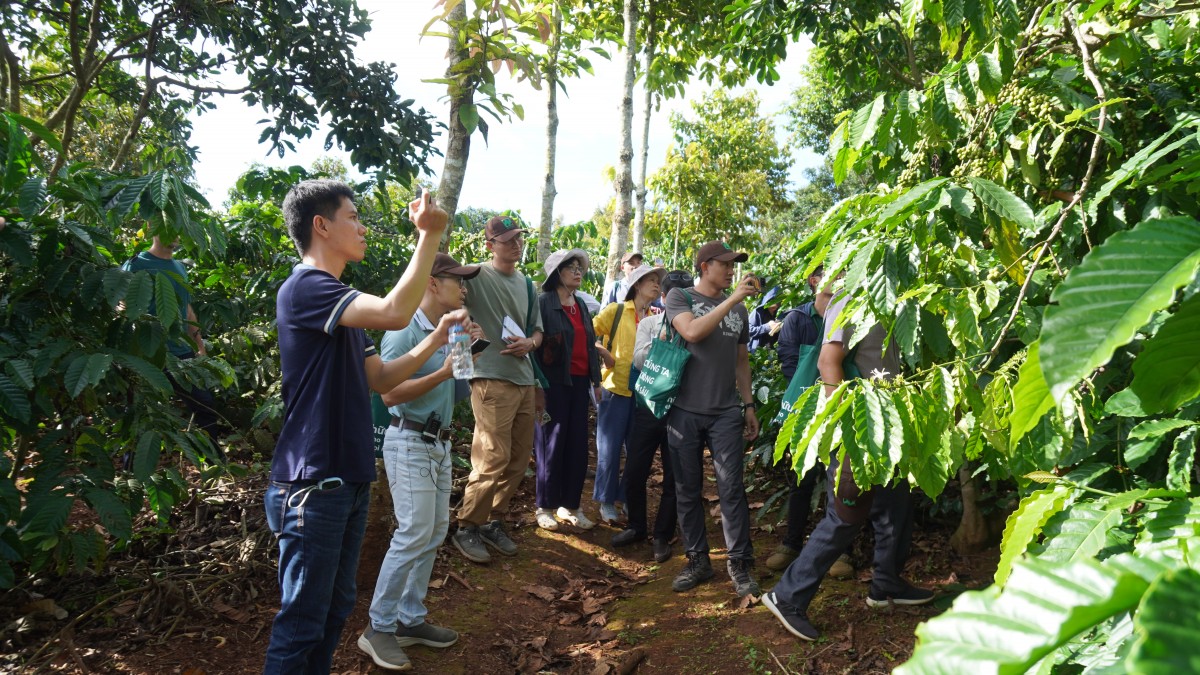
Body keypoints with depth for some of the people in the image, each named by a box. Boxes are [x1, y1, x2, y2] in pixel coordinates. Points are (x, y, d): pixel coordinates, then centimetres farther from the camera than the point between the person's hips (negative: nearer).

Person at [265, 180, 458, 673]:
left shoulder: (339, 302, 15)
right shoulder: (305, 288, -15)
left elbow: (379, 379, 13)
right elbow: (395, 312, -30)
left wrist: (436, 341, 3)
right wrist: (429, 235, -21)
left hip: (348, 479, 10)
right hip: (312, 485, -9)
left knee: (335, 609, 19)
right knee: (302, 620, 1)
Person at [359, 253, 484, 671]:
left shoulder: (445, 330, 7)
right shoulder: (404, 330, -16)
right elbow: (391, 393, -21)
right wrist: (444, 373, -26)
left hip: (438, 443, 9)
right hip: (410, 443, -9)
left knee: (434, 533, 11)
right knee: (412, 534, -9)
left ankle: (410, 620, 21)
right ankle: (378, 628, 4)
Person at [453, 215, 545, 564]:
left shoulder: (527, 284, 15)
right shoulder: (477, 276, -6)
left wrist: (530, 343, -2)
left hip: (525, 381, 8)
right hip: (492, 380, -7)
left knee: (519, 460, 12)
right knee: (494, 460, -8)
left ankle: (492, 521, 28)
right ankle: (467, 528, 9)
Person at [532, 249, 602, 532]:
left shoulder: (581, 305, 16)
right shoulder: (543, 302, -6)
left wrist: (596, 380, 15)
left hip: (579, 383, 6)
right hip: (554, 383, -6)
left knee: (578, 446, 7)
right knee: (551, 446, 0)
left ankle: (570, 505, 18)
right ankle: (545, 507, 13)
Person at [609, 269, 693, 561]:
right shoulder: (649, 323, 6)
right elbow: (639, 361, -6)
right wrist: (662, 338, -16)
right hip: (649, 406, 2)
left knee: (674, 478, 7)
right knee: (634, 472, 7)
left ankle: (662, 537, 24)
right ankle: (636, 527, 30)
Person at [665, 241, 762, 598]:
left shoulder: (739, 310, 14)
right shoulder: (680, 297, 1)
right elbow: (692, 332, -18)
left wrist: (749, 405, 13)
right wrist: (733, 299, -19)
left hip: (726, 412, 2)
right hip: (685, 411, -2)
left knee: (731, 488, -2)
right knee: (688, 489, 5)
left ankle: (740, 563, 8)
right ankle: (697, 560, 18)